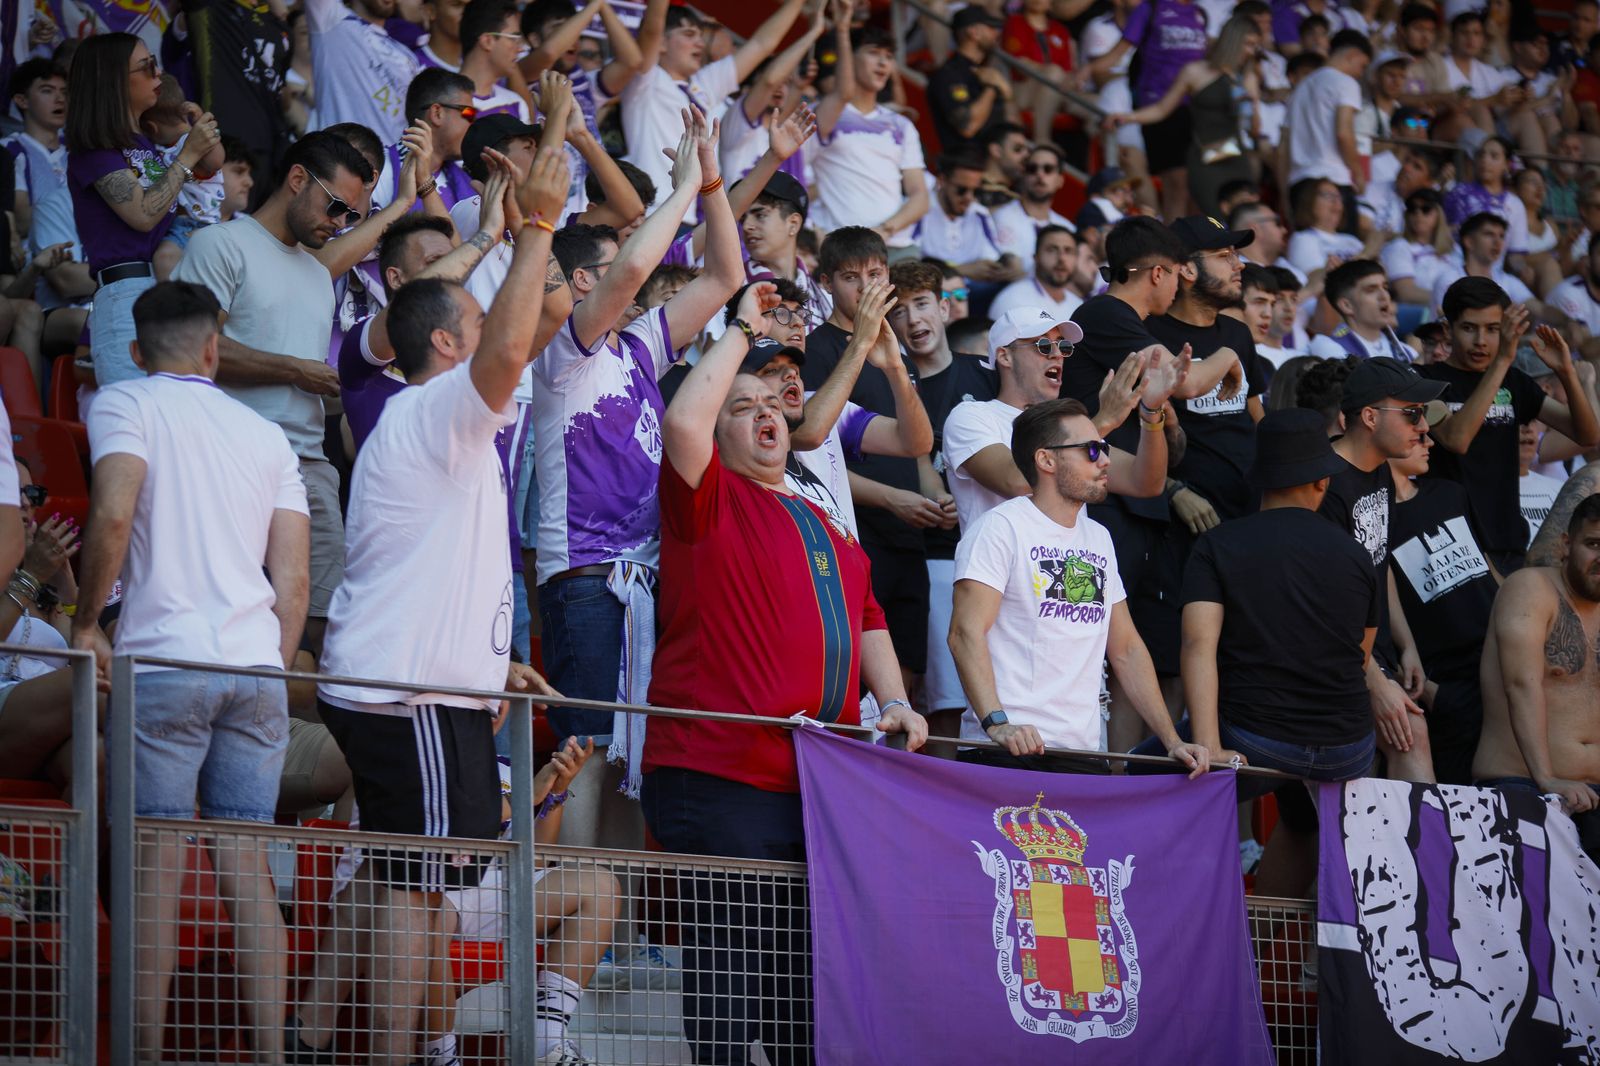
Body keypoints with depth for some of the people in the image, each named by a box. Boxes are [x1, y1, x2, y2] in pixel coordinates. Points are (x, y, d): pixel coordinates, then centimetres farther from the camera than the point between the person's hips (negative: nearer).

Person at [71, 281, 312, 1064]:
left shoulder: (125, 404, 4)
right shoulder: (265, 434, 18)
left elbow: (113, 514, -13)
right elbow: (293, 580, 12)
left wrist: (86, 622, -3)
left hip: (164, 658, -4)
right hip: (256, 668, 4)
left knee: (156, 862, -4)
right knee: (246, 866, 5)